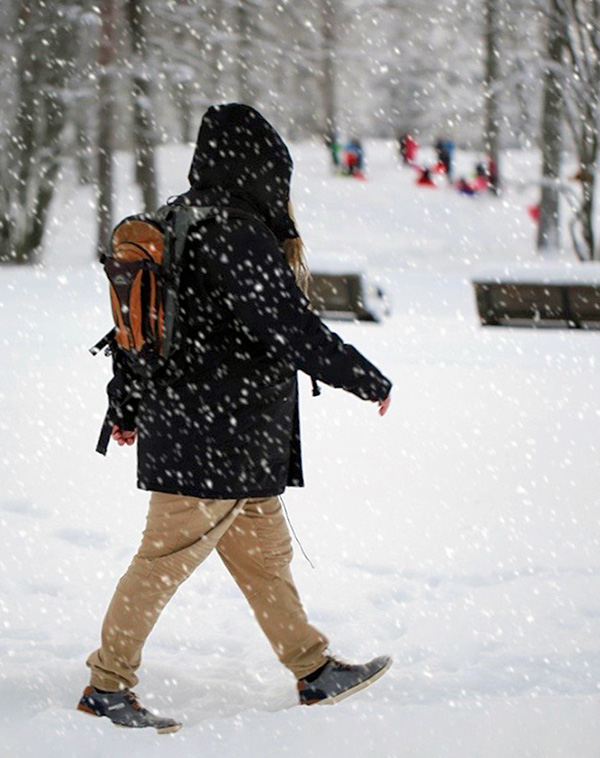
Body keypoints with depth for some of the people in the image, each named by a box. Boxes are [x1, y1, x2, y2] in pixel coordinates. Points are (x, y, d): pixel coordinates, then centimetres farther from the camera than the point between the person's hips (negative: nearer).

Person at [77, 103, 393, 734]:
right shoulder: (239, 237, -20)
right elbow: (295, 331, -21)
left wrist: (129, 408, 29)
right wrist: (372, 382, -9)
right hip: (215, 439, -10)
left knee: (263, 551, 16)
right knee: (167, 559, -2)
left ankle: (314, 670, 25)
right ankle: (106, 685, 5)